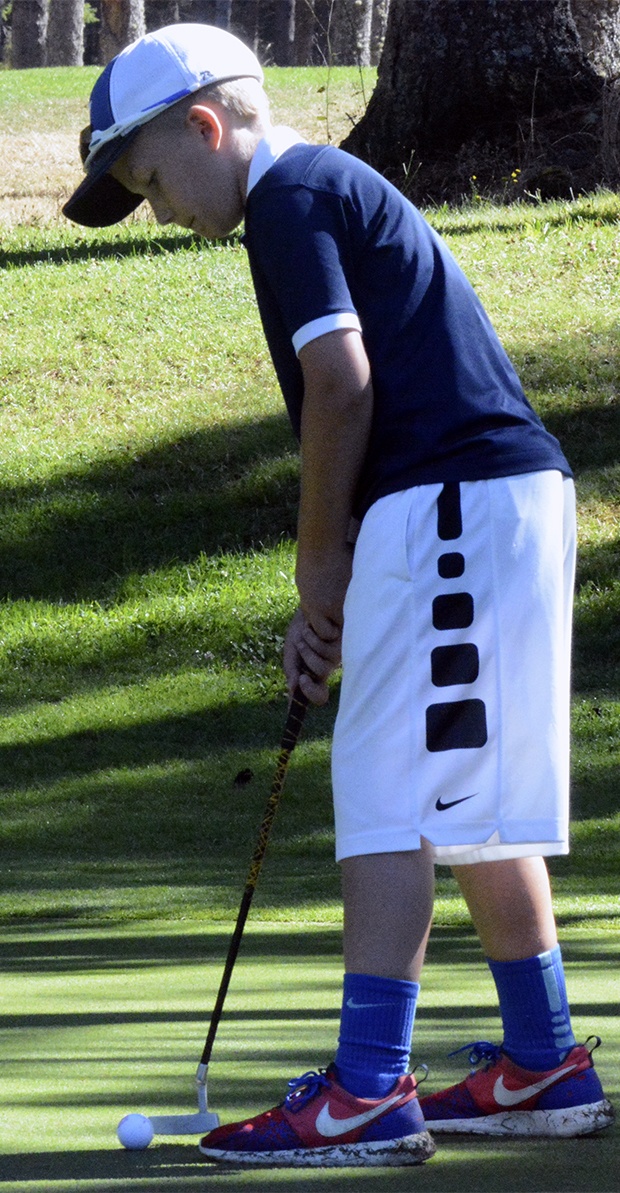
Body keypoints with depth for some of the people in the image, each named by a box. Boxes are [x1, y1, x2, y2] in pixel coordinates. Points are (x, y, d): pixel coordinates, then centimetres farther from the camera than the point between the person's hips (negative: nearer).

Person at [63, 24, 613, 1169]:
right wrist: (326, 596, 18)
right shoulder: (333, 188, 24)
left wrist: (319, 562, -3)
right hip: (501, 498, 10)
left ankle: (366, 1095, -13)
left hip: (453, 510, -10)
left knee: (393, 803, -11)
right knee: (473, 804, 16)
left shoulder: (289, 197, -7)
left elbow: (343, 387, -15)